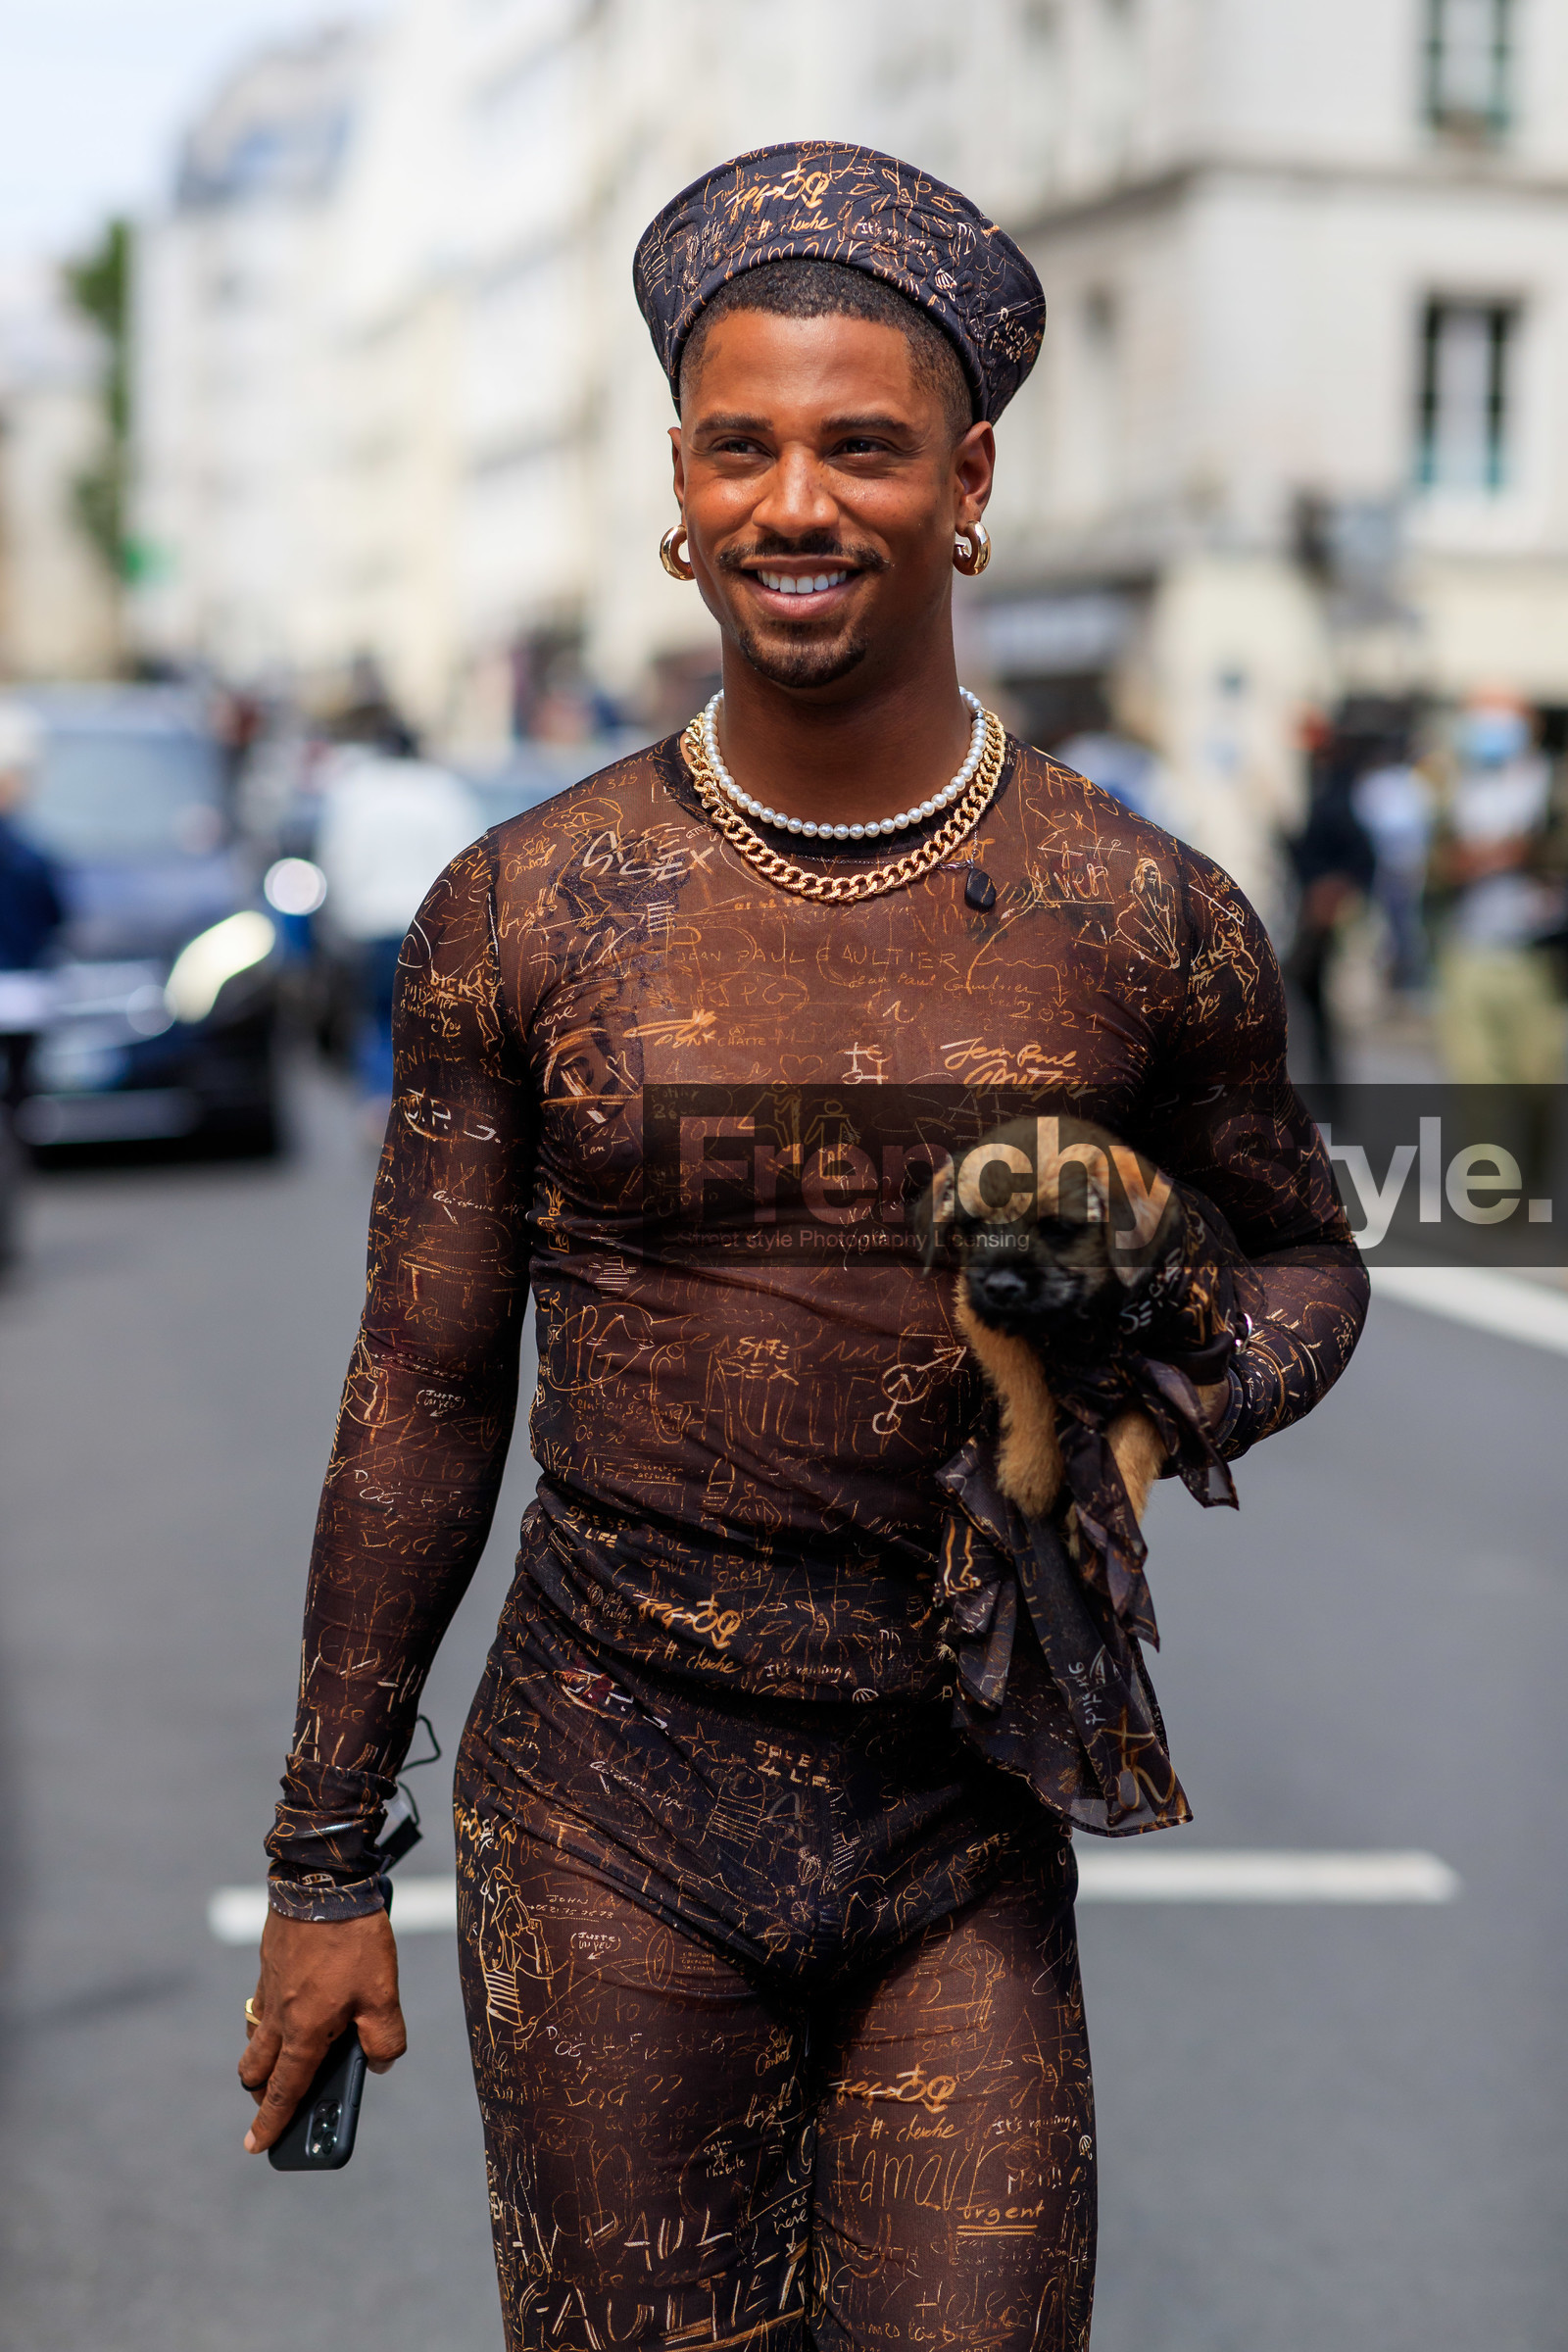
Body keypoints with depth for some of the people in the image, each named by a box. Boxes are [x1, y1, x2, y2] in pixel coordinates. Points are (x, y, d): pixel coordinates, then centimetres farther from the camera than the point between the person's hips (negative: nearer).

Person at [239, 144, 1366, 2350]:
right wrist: (324, 1863, 6)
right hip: (612, 1804, 0)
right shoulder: (519, 915, -3)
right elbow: (421, 1390, 4)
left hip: (969, 1821, 1)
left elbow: (1302, 1261, 14)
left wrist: (1157, 1409, -11)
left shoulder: (1149, 924, -3)